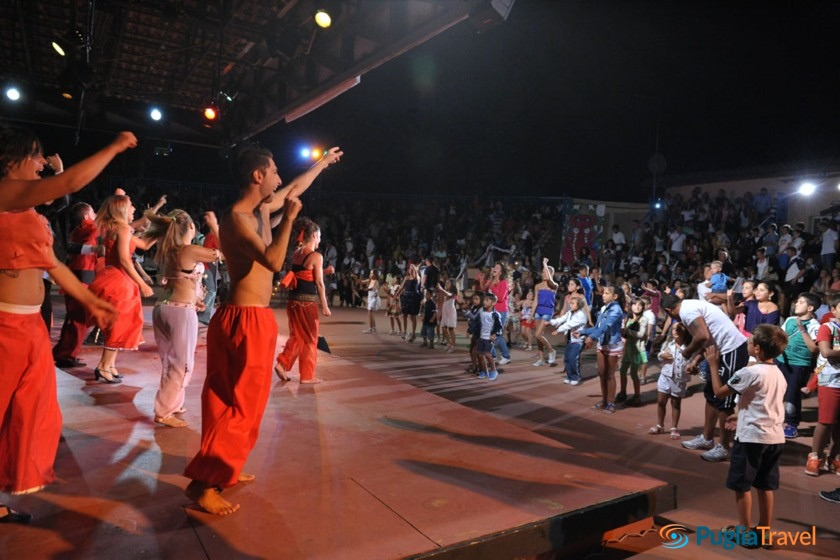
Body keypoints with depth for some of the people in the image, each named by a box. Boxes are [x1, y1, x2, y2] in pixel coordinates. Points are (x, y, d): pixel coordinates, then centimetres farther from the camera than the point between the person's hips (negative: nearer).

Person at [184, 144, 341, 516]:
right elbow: (273, 261, -31)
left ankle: (223, 469, 31)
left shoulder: (262, 209, 10)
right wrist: (289, 217, -22)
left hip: (257, 319, 10)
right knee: (238, 404, -4)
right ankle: (202, 483, 5)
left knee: (246, 401, 18)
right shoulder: (236, 218, -17)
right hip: (244, 320, -10)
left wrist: (323, 162, 38)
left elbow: (296, 188, 28)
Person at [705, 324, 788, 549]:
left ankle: (745, 533, 12)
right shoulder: (779, 374, 8)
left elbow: (719, 392, -8)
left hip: (752, 437, -8)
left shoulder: (749, 372, -18)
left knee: (742, 485, 5)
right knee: (765, 485, 16)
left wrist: (713, 365, 0)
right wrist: (742, 416, 25)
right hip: (775, 437, 8)